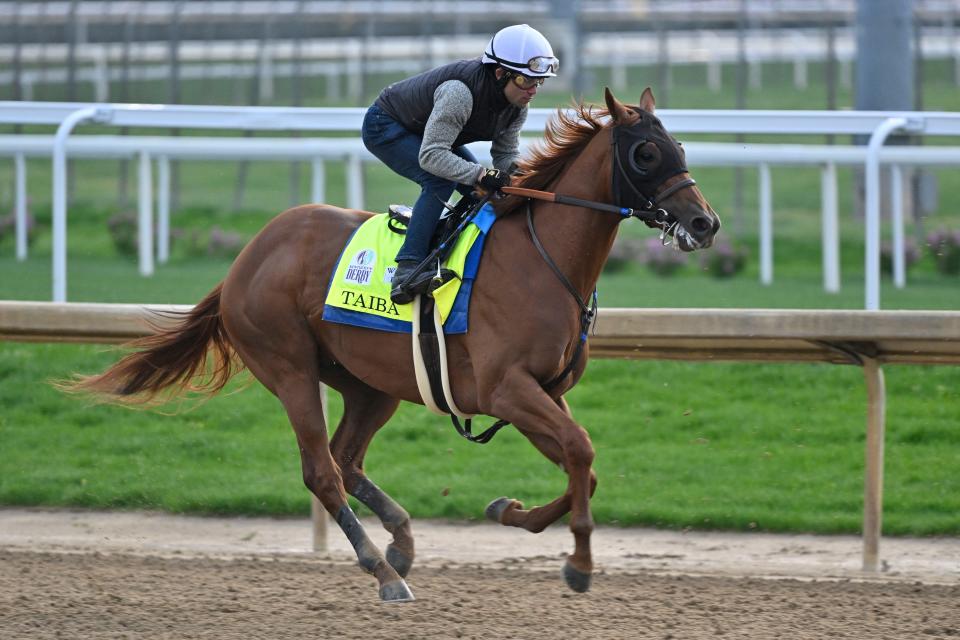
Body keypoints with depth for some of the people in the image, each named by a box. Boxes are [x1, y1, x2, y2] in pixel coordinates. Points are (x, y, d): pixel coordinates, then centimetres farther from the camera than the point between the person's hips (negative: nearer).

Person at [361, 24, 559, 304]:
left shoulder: (516, 104, -14)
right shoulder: (459, 91, -40)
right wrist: (481, 175, -51)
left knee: (482, 189, 0)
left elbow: (506, 153, -2)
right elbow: (430, 155, -42)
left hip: (427, 131, 9)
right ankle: (407, 269, -32)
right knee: (440, 182, -29)